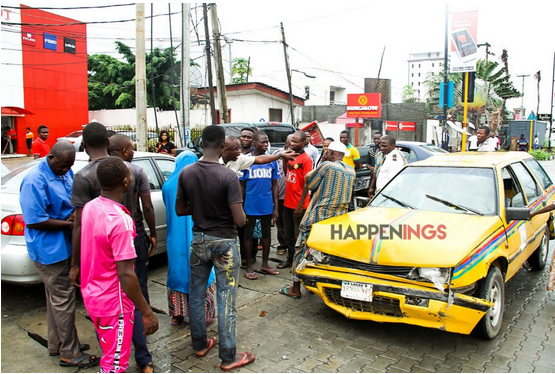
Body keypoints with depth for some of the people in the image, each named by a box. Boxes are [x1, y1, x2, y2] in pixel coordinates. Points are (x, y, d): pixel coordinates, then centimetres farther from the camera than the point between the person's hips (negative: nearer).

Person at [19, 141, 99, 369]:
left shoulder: (66, 172, 4)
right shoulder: (35, 180, -21)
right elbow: (33, 221, -23)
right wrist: (68, 223, -21)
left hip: (63, 246, 9)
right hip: (49, 250, -9)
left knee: (57, 298, 19)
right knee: (63, 299, -1)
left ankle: (57, 344, 34)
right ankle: (70, 354, 11)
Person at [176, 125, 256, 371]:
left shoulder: (186, 173, -4)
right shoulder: (228, 177, -20)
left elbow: (180, 210, 5)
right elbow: (239, 220, -20)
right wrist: (241, 214, 1)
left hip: (199, 240, 5)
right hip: (224, 242, -5)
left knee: (196, 294, 19)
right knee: (226, 300, 4)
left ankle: (199, 344, 34)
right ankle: (228, 357, 15)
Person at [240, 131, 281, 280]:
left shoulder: (272, 161, 3)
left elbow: (274, 185, 6)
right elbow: (242, 185, -2)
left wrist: (276, 207, 3)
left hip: (267, 206, 3)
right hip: (250, 206, -3)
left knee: (266, 234, 14)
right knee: (248, 235, 7)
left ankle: (265, 264, 29)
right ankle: (249, 266, 20)